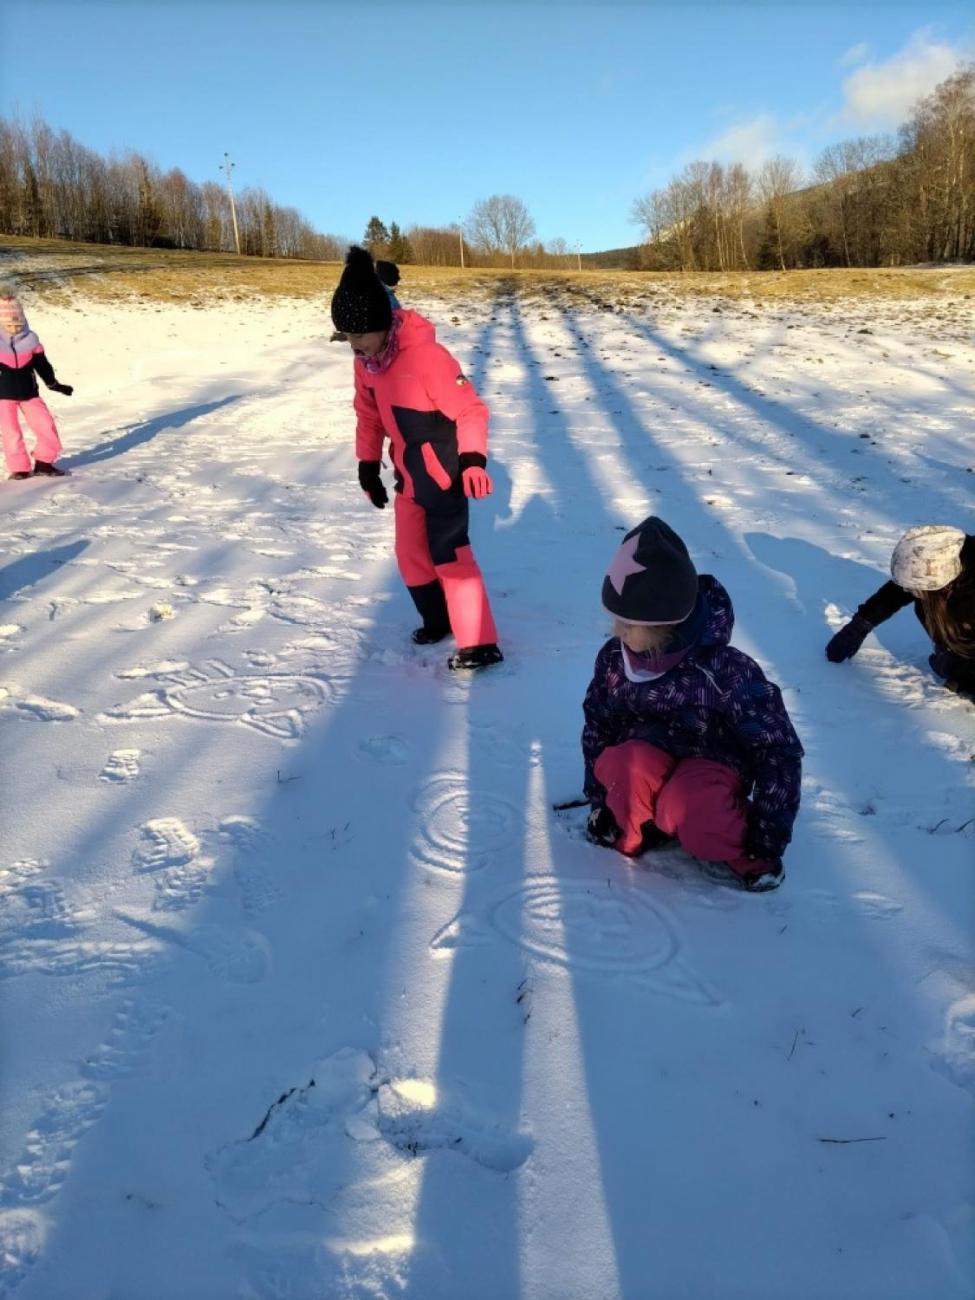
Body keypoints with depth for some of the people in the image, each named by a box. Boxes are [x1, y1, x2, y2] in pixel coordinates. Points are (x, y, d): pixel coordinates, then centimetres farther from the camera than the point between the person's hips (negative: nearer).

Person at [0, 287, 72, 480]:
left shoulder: (30, 339, -2)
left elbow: (42, 363, 10)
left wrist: (54, 384, 14)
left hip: (28, 392, 3)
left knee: (46, 425, -1)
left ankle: (43, 462, 13)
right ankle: (19, 468, 10)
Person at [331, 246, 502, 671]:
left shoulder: (425, 354, -24)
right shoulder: (365, 360, 0)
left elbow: (470, 409, -21)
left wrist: (473, 460, -30)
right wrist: (368, 465, 14)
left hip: (443, 473, -8)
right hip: (409, 476, 8)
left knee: (450, 555, -10)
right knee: (411, 554, 15)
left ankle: (480, 645, -4)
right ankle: (437, 620, 34)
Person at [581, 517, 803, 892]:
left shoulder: (725, 670, -26)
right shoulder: (613, 658, -13)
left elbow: (779, 747, -17)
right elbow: (598, 725, 4)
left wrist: (769, 832, -16)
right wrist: (601, 799, 3)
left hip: (712, 764, -3)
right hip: (649, 756, 3)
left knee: (688, 811, -38)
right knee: (619, 766, -33)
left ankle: (742, 855, -5)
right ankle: (634, 835, -3)